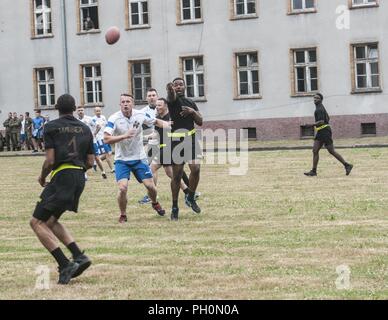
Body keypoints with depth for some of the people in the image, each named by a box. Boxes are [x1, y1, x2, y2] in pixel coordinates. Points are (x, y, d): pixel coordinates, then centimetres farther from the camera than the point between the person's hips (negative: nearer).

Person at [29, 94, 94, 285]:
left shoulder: (52, 127, -2)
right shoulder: (85, 129, 14)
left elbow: (50, 160, -8)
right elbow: (90, 162, 13)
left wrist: (42, 177, 9)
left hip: (61, 178, -7)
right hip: (80, 178, 7)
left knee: (37, 222, -1)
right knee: (51, 221, 21)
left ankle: (65, 265, -14)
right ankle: (79, 257, 6)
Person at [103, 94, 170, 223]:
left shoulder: (140, 115, -7)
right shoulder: (114, 119, -17)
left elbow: (156, 121, 11)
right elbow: (106, 139, -25)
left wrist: (164, 124, -11)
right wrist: (124, 136, -35)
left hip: (139, 158, 3)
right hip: (122, 160, -2)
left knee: (150, 185, 0)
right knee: (123, 187, -18)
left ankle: (155, 203, 36)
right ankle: (123, 215, 6)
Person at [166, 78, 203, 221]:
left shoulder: (191, 103, 13)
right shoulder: (173, 99, -4)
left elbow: (200, 122, 11)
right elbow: (171, 96, -31)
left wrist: (193, 112, -9)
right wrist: (170, 90, -55)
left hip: (191, 139, 4)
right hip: (176, 140, -4)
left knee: (196, 169, -10)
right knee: (177, 175, -1)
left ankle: (190, 198, 13)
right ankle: (175, 207, 10)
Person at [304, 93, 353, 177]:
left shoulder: (319, 109, -14)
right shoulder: (320, 108, 17)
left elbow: (321, 122, -24)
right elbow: (328, 118, 28)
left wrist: (312, 125, -31)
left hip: (324, 132, -10)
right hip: (320, 133, 10)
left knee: (331, 151, -4)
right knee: (315, 150, 0)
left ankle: (347, 166, 4)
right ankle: (313, 171, -3)